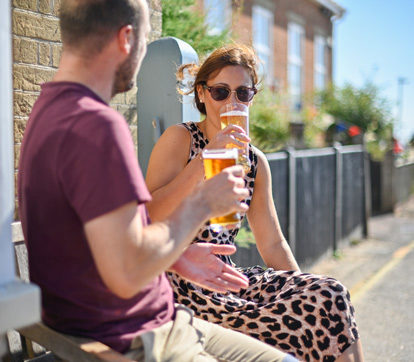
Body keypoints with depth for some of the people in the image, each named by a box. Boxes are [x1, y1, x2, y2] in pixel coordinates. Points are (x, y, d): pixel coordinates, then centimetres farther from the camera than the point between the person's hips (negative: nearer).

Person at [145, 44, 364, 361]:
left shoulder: (256, 162, 11)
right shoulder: (180, 139, -4)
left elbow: (273, 245, 14)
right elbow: (149, 219, -16)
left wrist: (307, 293, 2)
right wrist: (204, 159, -22)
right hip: (181, 284, -5)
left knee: (328, 294, -17)